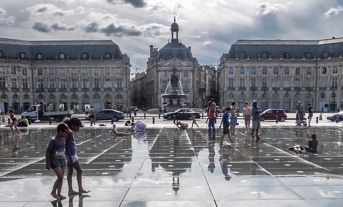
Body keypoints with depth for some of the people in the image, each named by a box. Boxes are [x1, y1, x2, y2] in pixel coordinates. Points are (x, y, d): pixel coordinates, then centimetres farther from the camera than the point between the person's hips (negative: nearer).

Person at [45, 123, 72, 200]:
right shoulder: (53, 140, -16)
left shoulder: (63, 139, 4)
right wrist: (47, 163, -12)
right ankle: (53, 192, 6)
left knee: (61, 178, 8)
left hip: (62, 160, 7)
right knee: (60, 177, -14)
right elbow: (47, 151, -13)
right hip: (54, 160, -7)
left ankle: (59, 194, 20)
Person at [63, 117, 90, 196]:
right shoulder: (70, 133, -18)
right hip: (71, 155, -10)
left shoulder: (71, 132, 11)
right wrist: (70, 158, -22)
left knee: (70, 172, 11)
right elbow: (67, 146, -21)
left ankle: (70, 190, 16)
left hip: (72, 154, 10)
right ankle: (80, 189, 4)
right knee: (79, 170, -2)